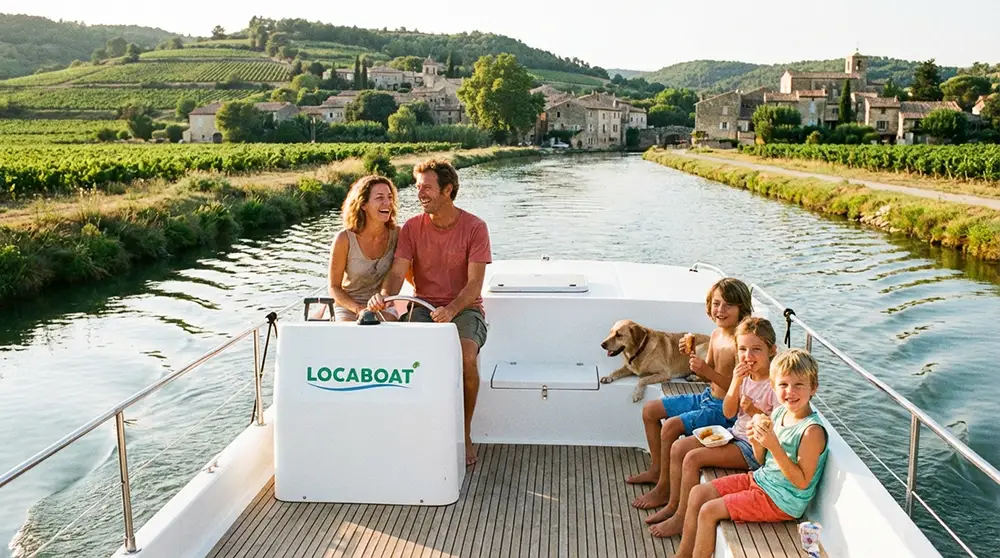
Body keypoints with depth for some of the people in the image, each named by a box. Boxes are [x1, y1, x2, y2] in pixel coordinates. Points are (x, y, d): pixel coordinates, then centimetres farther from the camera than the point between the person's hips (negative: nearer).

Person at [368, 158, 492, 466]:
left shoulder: (474, 227, -5)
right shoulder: (412, 227, 4)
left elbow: (474, 283, -12)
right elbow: (398, 271, -6)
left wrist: (451, 310, -31)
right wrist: (384, 294, -30)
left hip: (464, 307, -2)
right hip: (424, 306, 2)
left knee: (466, 356, -32)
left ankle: (464, 434, -10)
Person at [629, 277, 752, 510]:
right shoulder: (716, 334, 3)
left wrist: (708, 371, -31)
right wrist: (693, 355, -4)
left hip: (726, 410, -10)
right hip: (707, 398, 10)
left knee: (671, 426, -23)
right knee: (650, 410, 10)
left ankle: (663, 489, -5)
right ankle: (657, 469, 25)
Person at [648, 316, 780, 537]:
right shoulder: (744, 375, 2)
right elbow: (728, 413, -2)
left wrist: (754, 411, -28)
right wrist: (736, 383, -16)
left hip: (755, 447, -8)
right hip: (736, 434, 8)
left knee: (693, 458, -18)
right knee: (679, 448, 1)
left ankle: (682, 519, -3)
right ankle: (674, 505, 14)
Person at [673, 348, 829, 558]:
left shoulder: (812, 430, -23)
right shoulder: (779, 412, 0)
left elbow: (802, 482, -23)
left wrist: (773, 445, -30)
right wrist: (757, 442, -13)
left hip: (781, 501, -8)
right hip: (761, 478, 8)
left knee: (709, 511, -13)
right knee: (698, 493, 6)